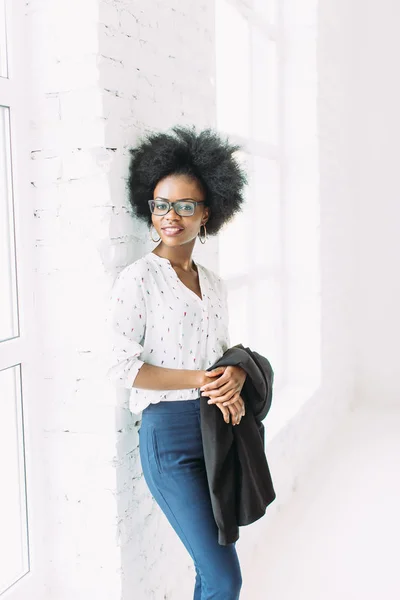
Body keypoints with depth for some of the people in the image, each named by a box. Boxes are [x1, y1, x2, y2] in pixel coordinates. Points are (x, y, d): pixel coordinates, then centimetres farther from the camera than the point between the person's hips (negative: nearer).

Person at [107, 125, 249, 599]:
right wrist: (202, 381, -17)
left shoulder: (214, 283, 10)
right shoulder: (138, 278, -9)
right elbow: (124, 369, -14)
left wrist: (235, 375, -8)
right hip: (170, 434, -6)